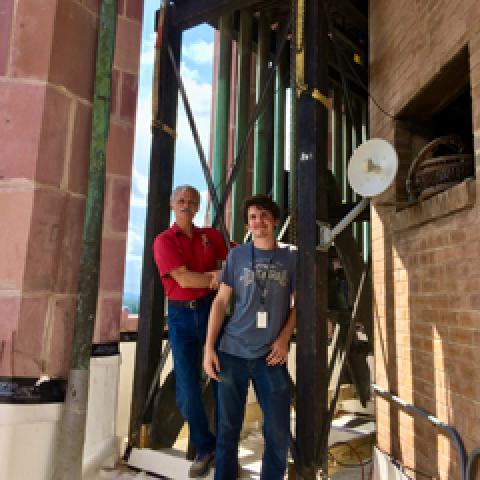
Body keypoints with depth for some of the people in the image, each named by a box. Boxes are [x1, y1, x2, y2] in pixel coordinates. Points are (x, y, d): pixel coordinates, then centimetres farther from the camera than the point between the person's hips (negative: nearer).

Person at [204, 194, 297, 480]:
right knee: (228, 427, 8)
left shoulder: (291, 258, 5)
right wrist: (209, 348, -2)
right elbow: (221, 301, 4)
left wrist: (284, 339, -6)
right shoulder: (237, 255, 5)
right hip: (232, 351, 0)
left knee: (279, 432, 3)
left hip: (271, 356, 0)